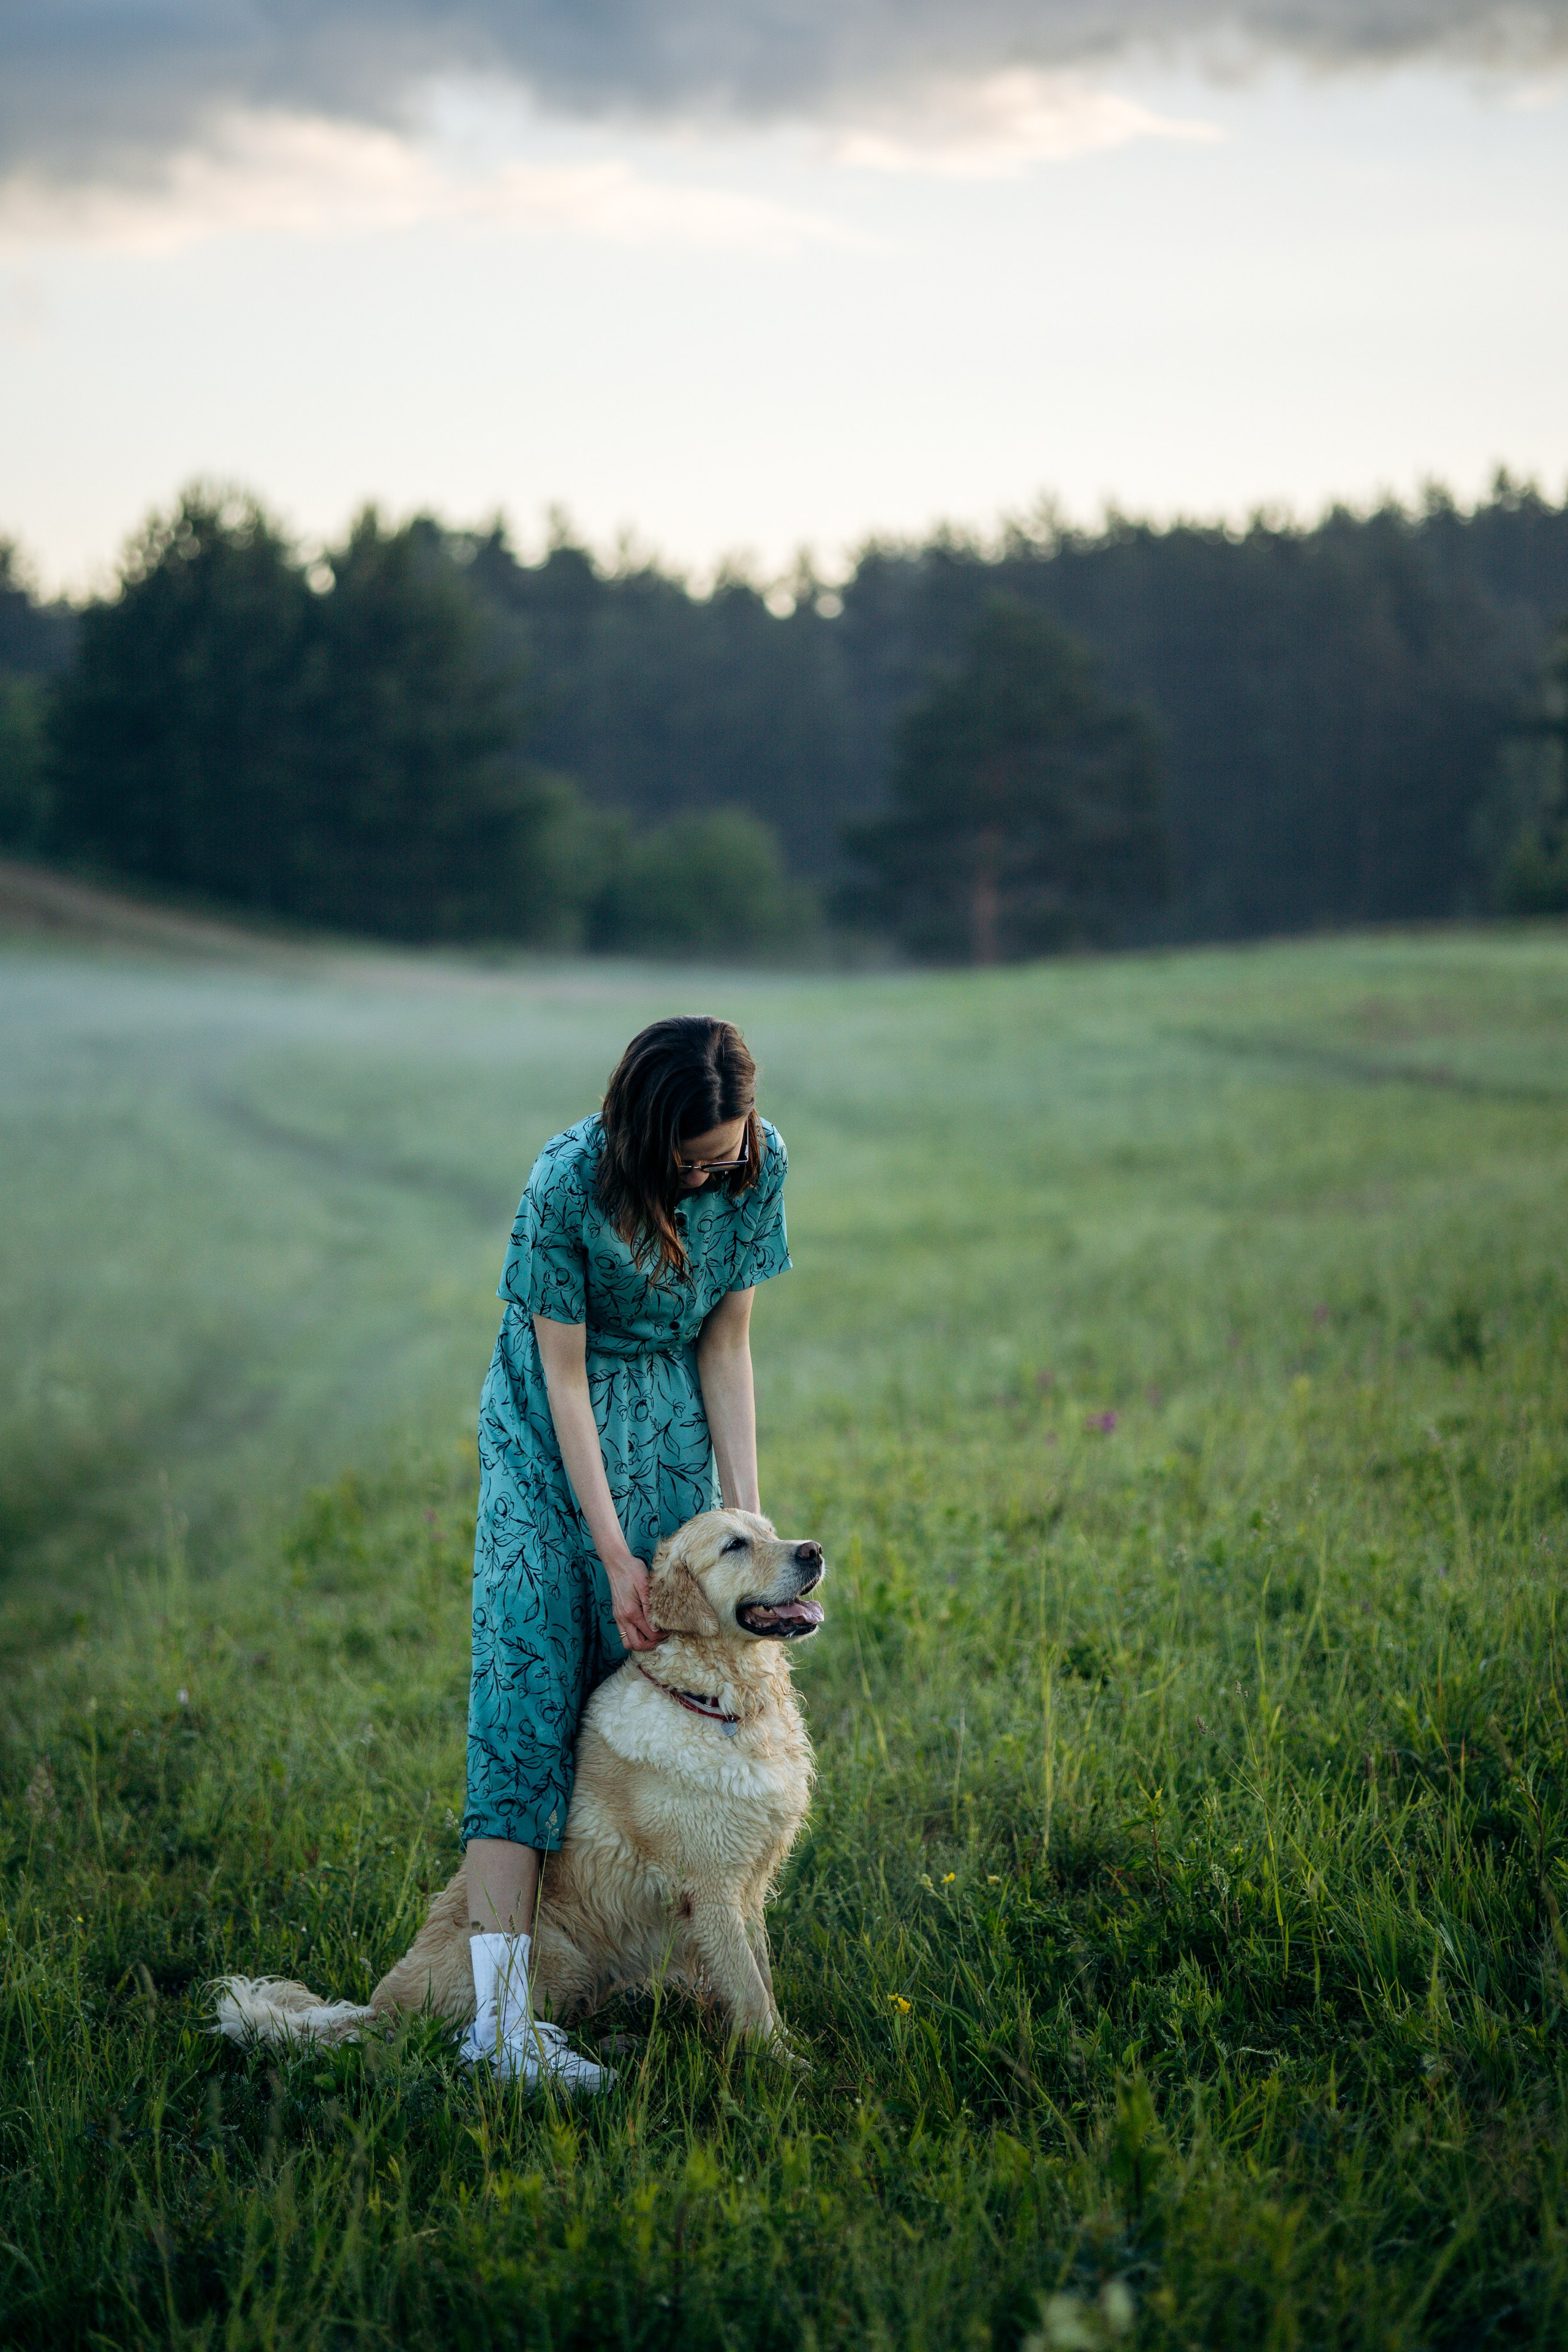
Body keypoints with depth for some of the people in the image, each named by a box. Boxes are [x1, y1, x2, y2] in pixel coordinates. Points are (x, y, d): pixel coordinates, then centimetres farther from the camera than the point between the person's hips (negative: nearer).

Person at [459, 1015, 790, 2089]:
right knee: (529, 1683, -12)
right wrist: (613, 1551, -19)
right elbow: (564, 1374, -19)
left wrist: (745, 1509, -10)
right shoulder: (567, 1185, -26)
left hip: (672, 1425, 4)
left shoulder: (760, 1163, -14)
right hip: (551, 1433, -4)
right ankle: (501, 2009, -17)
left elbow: (726, 1340, -5)